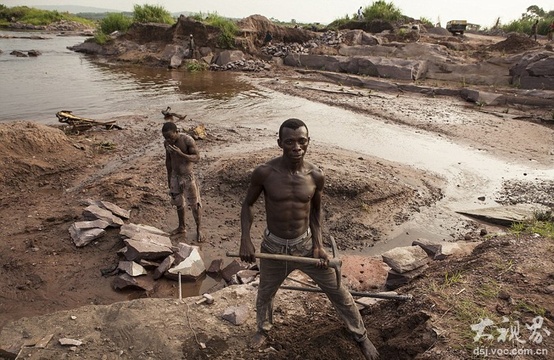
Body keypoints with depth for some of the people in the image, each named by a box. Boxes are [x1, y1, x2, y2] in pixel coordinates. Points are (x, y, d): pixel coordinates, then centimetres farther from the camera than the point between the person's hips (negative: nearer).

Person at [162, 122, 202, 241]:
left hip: (188, 177, -5)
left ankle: (198, 229, 22)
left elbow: (197, 158, -21)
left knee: (194, 205, 4)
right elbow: (168, 160, 10)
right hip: (175, 177, 5)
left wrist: (181, 154, -35)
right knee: (178, 203, 18)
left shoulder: (188, 140, -21)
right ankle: (181, 227, 36)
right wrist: (169, 178, 15)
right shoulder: (166, 143, -4)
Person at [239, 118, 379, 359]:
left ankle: (361, 336, 37)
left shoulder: (316, 176, -13)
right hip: (273, 247, 0)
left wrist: (318, 244, -5)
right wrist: (245, 239, -16)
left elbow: (315, 210, 4)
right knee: (265, 294, 23)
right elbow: (248, 204, -5)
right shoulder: (264, 173, -20)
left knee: (338, 292, 11)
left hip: (305, 244, 1)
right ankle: (262, 329, 55)